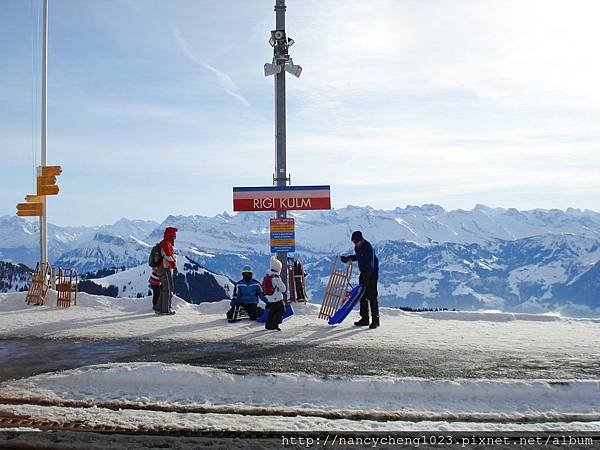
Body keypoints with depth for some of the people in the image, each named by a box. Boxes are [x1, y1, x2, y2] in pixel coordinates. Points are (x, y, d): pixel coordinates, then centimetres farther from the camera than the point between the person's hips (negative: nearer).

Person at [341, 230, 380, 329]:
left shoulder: (368, 248, -25)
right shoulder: (357, 246, 2)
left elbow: (370, 265, -28)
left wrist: (365, 279, -31)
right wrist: (348, 258, 14)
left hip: (372, 273, -9)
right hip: (363, 272, 9)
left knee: (372, 297, -10)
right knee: (362, 296, 8)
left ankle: (375, 320, -5)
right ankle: (365, 319, 14)